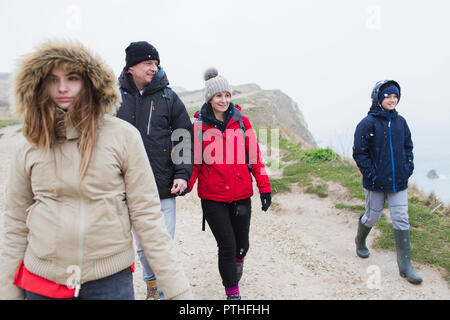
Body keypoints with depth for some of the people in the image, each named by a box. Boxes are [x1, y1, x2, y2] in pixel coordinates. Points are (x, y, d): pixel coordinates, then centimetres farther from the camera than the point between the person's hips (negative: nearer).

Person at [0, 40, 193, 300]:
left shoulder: (123, 135, -8)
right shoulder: (30, 146, 0)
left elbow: (147, 216, -8)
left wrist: (179, 289, -10)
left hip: (111, 278, -2)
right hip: (41, 280, 3)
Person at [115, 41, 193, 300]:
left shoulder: (169, 98, 1)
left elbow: (185, 138, 3)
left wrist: (182, 174, -7)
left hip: (164, 190, -1)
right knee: (141, 245, 15)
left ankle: (165, 292, 21)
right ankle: (150, 282, 40)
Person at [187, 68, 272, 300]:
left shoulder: (241, 122, 2)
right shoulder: (199, 125, -2)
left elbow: (254, 156, 5)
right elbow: (194, 161, 1)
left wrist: (264, 188, 2)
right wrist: (187, 183, -17)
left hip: (241, 194, 2)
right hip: (212, 197, -2)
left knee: (242, 244, 13)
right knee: (227, 245, -2)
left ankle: (237, 262, 50)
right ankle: (232, 292, 20)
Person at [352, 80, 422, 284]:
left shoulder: (400, 121, 6)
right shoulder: (368, 123, -10)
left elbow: (408, 147, 16)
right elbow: (359, 152, -11)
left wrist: (408, 169, 4)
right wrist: (371, 175, -15)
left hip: (398, 183, 4)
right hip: (376, 183, -4)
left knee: (402, 221, 1)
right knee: (372, 217, 12)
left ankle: (405, 265, 8)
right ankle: (360, 242, 42)